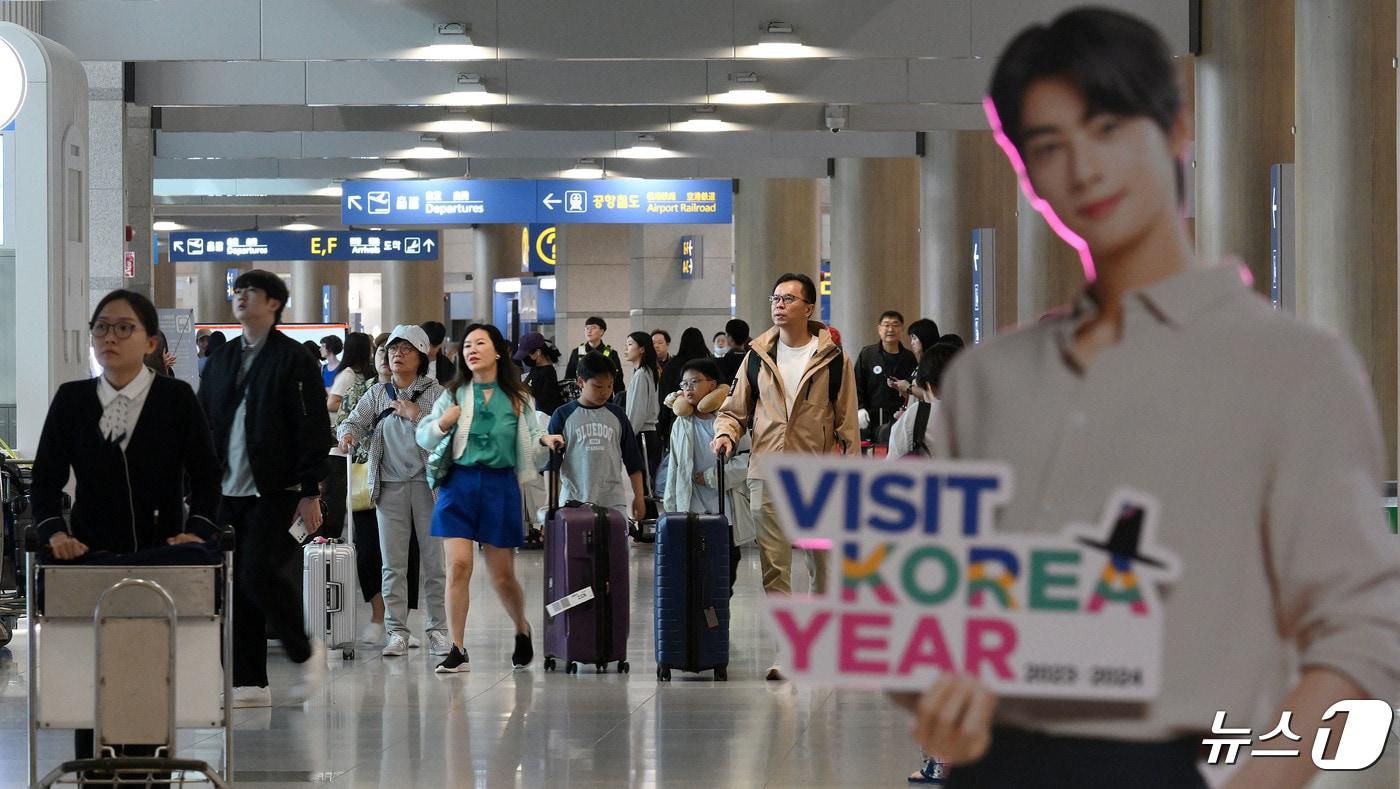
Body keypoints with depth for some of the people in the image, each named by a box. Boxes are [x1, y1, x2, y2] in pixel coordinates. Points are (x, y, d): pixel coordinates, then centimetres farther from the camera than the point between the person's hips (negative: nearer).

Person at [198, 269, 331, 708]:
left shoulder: (294, 360, -2)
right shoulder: (221, 361, 16)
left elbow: (313, 429, -7)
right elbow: (203, 425, 18)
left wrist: (310, 493, -12)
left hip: (275, 492, -6)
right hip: (227, 491, 6)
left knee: (259, 575, -17)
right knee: (236, 588, 3)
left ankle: (305, 652, 6)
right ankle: (249, 684, 7)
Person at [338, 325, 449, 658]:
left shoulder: (435, 392, 1)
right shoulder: (377, 394, 11)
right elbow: (355, 422, 2)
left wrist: (416, 416, -12)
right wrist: (347, 435, -19)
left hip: (428, 483, -2)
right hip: (390, 486, 2)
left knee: (435, 560, 1)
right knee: (392, 564, 1)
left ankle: (438, 629, 9)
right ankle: (396, 632, 4)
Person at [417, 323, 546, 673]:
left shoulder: (517, 398, 6)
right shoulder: (454, 394, 7)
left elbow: (531, 440, 10)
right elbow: (423, 438, 8)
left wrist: (546, 443, -12)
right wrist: (441, 424, -12)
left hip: (500, 485, 0)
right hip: (460, 483, 0)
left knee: (502, 574, 5)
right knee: (458, 565, -11)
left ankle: (522, 628, 34)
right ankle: (457, 651, -5)